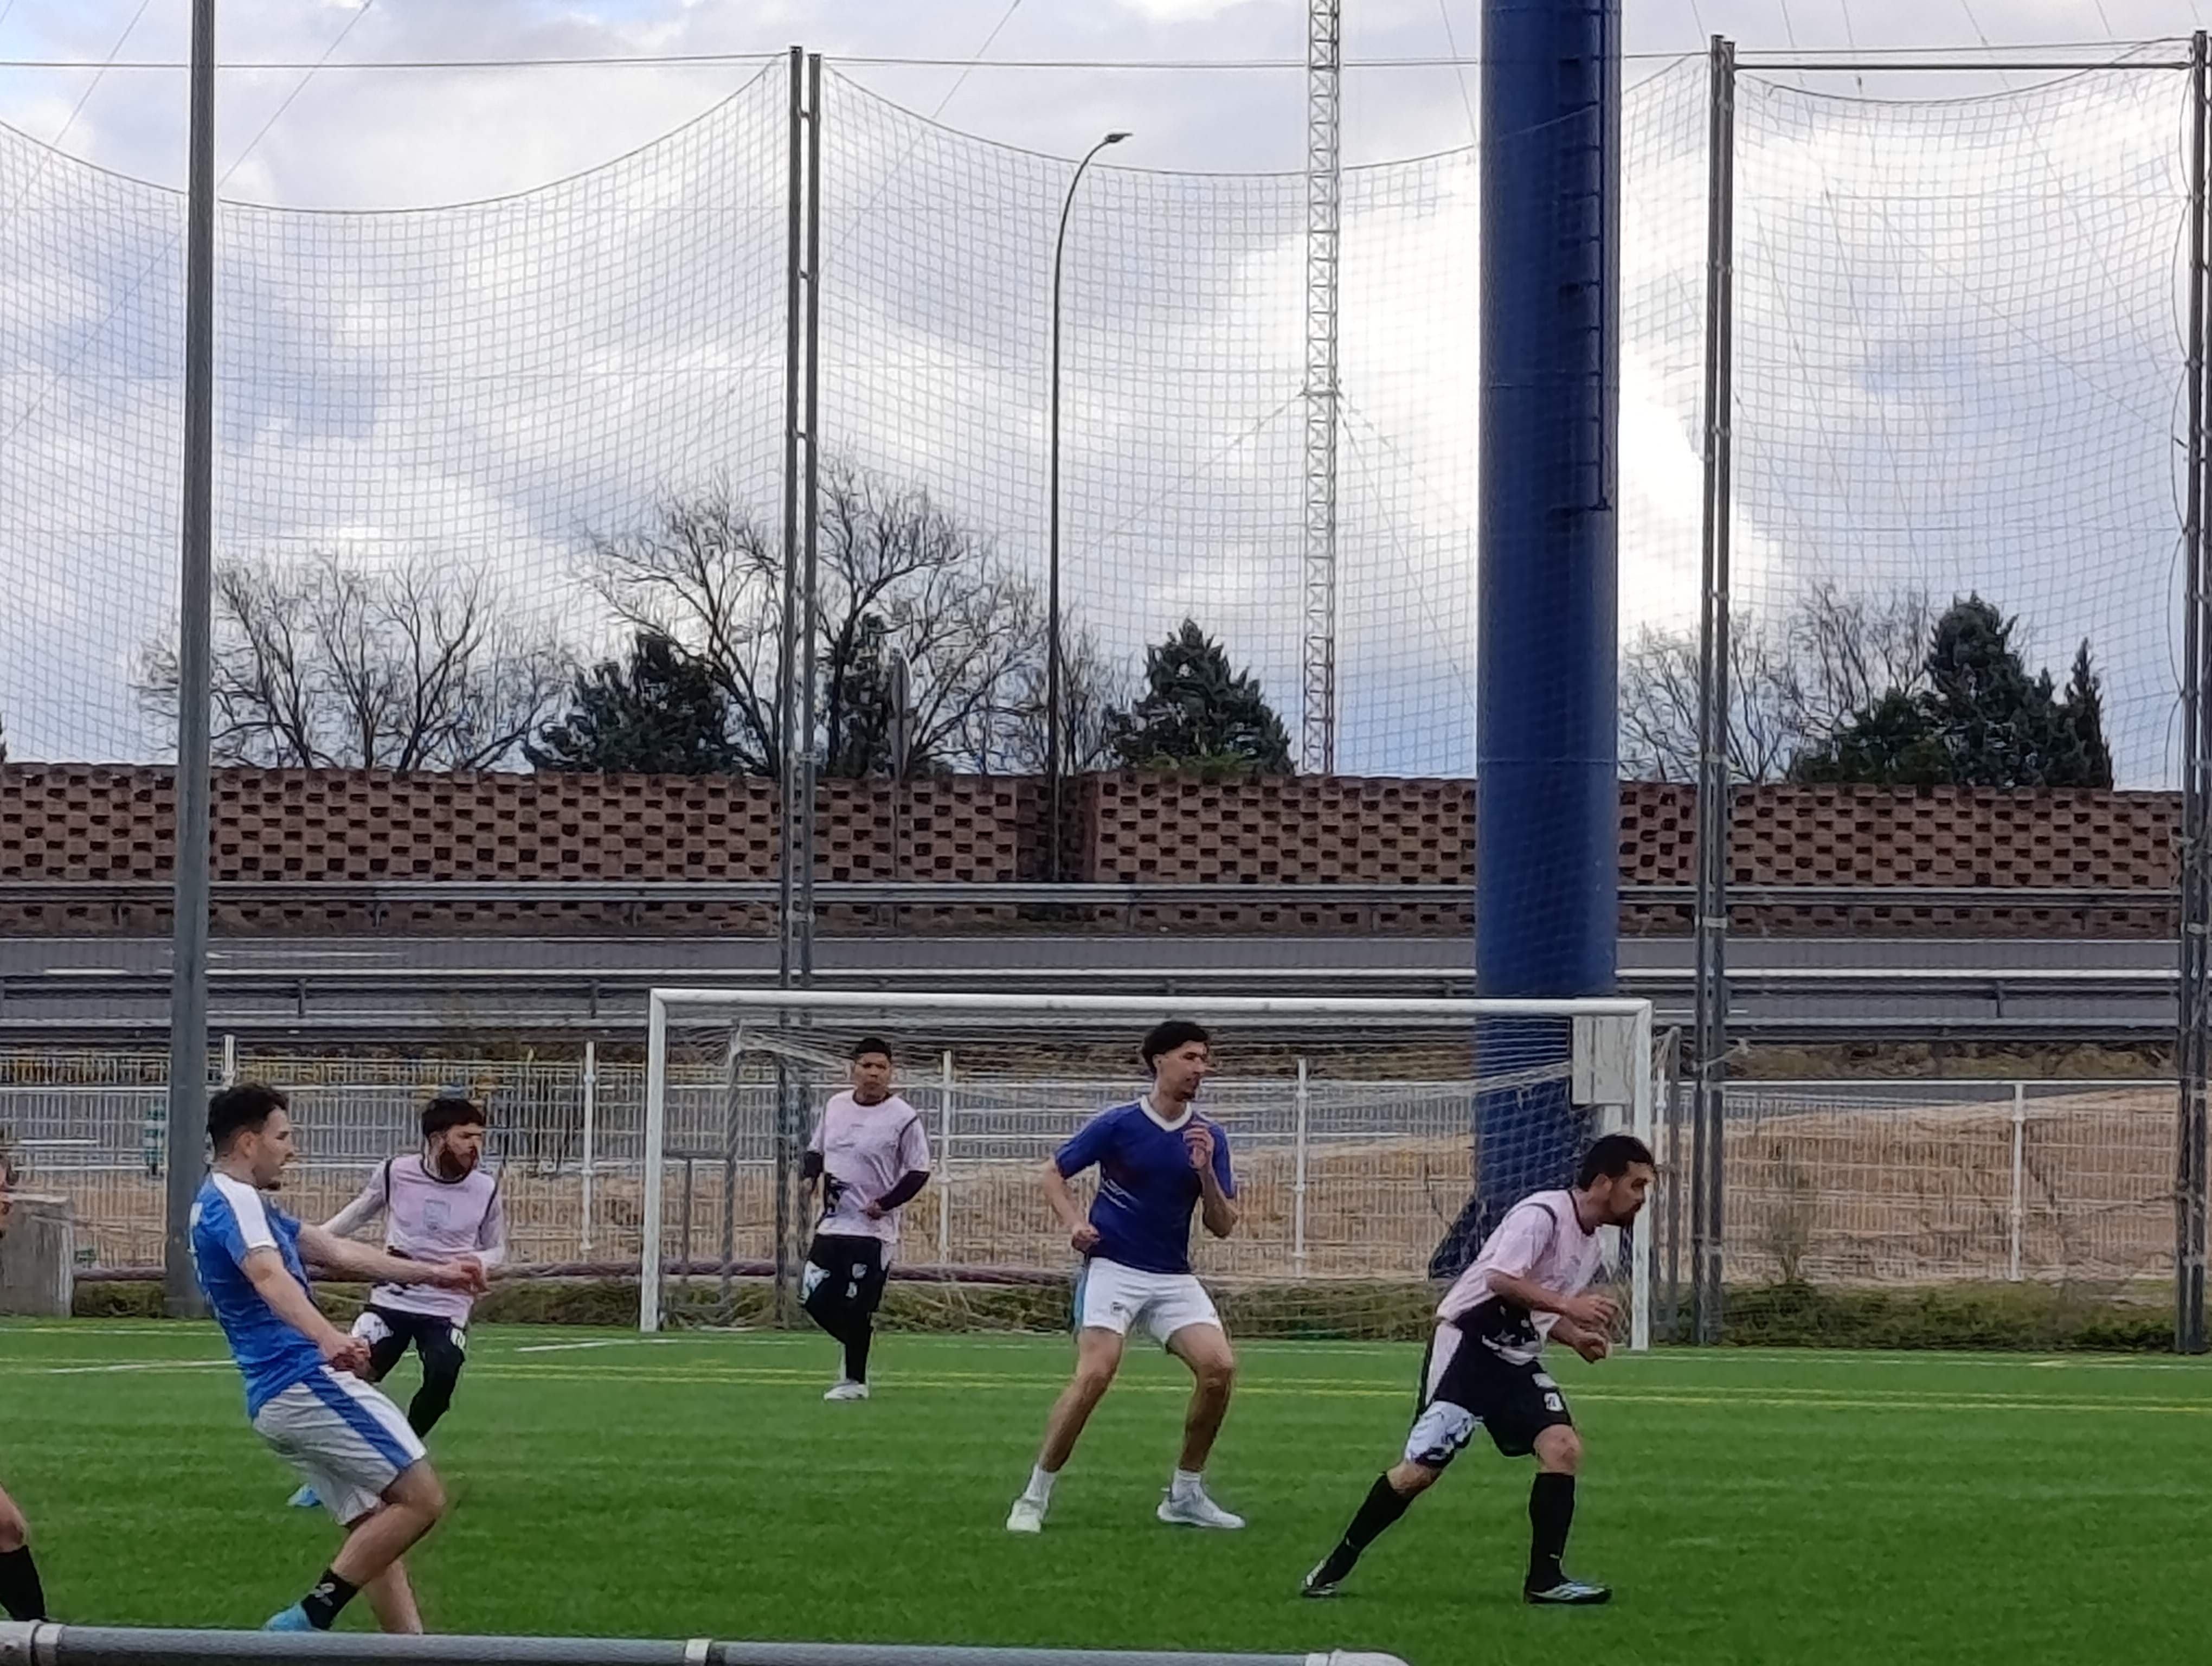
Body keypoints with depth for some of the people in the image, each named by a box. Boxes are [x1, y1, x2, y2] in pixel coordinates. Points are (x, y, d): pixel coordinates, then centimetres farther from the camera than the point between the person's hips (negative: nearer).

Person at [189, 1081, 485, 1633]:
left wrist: (431, 1273, 35)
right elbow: (269, 1277, -31)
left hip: (274, 1398, 11)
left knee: (376, 1527, 11)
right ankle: (309, 1619, -14)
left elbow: (336, 1252, 31)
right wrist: (328, 1338, -48)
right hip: (306, 1379, -11)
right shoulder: (234, 1200, -10)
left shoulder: (226, 1204, 23)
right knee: (421, 1498, -10)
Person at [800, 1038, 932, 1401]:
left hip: (872, 1229, -6)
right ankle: (858, 1348, 29)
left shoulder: (903, 1118, -7)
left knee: (856, 1309, -5)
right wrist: (810, 1174, 0)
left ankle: (855, 1379, 10)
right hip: (831, 1223, 6)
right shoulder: (836, 1107, 9)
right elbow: (816, 1150, 21)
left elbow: (919, 1171, -5)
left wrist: (886, 1203, -15)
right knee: (815, 1299, 4)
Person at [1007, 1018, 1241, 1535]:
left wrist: (1206, 1172, -12)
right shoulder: (1118, 1125, -5)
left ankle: (1185, 1494, 5)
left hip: (1174, 1278, 4)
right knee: (1095, 1373, -22)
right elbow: (1054, 1174, 6)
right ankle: (1035, 1497, -10)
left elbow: (1223, 1226, 4)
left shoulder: (1210, 1138, 5)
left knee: (1219, 1366, -13)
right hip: (1112, 1267, -4)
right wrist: (1074, 1222, -11)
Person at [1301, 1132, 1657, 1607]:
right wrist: (1569, 1305, -31)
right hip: (1468, 1345, -8)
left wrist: (1577, 1336, 7)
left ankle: (1545, 1578, -8)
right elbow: (1501, 1279, -27)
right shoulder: (1543, 1214, -16)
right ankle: (1338, 1563, 8)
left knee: (1564, 1447, -13)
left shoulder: (1593, 1248, 13)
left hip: (1517, 1359, 8)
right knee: (1422, 1468, -9)